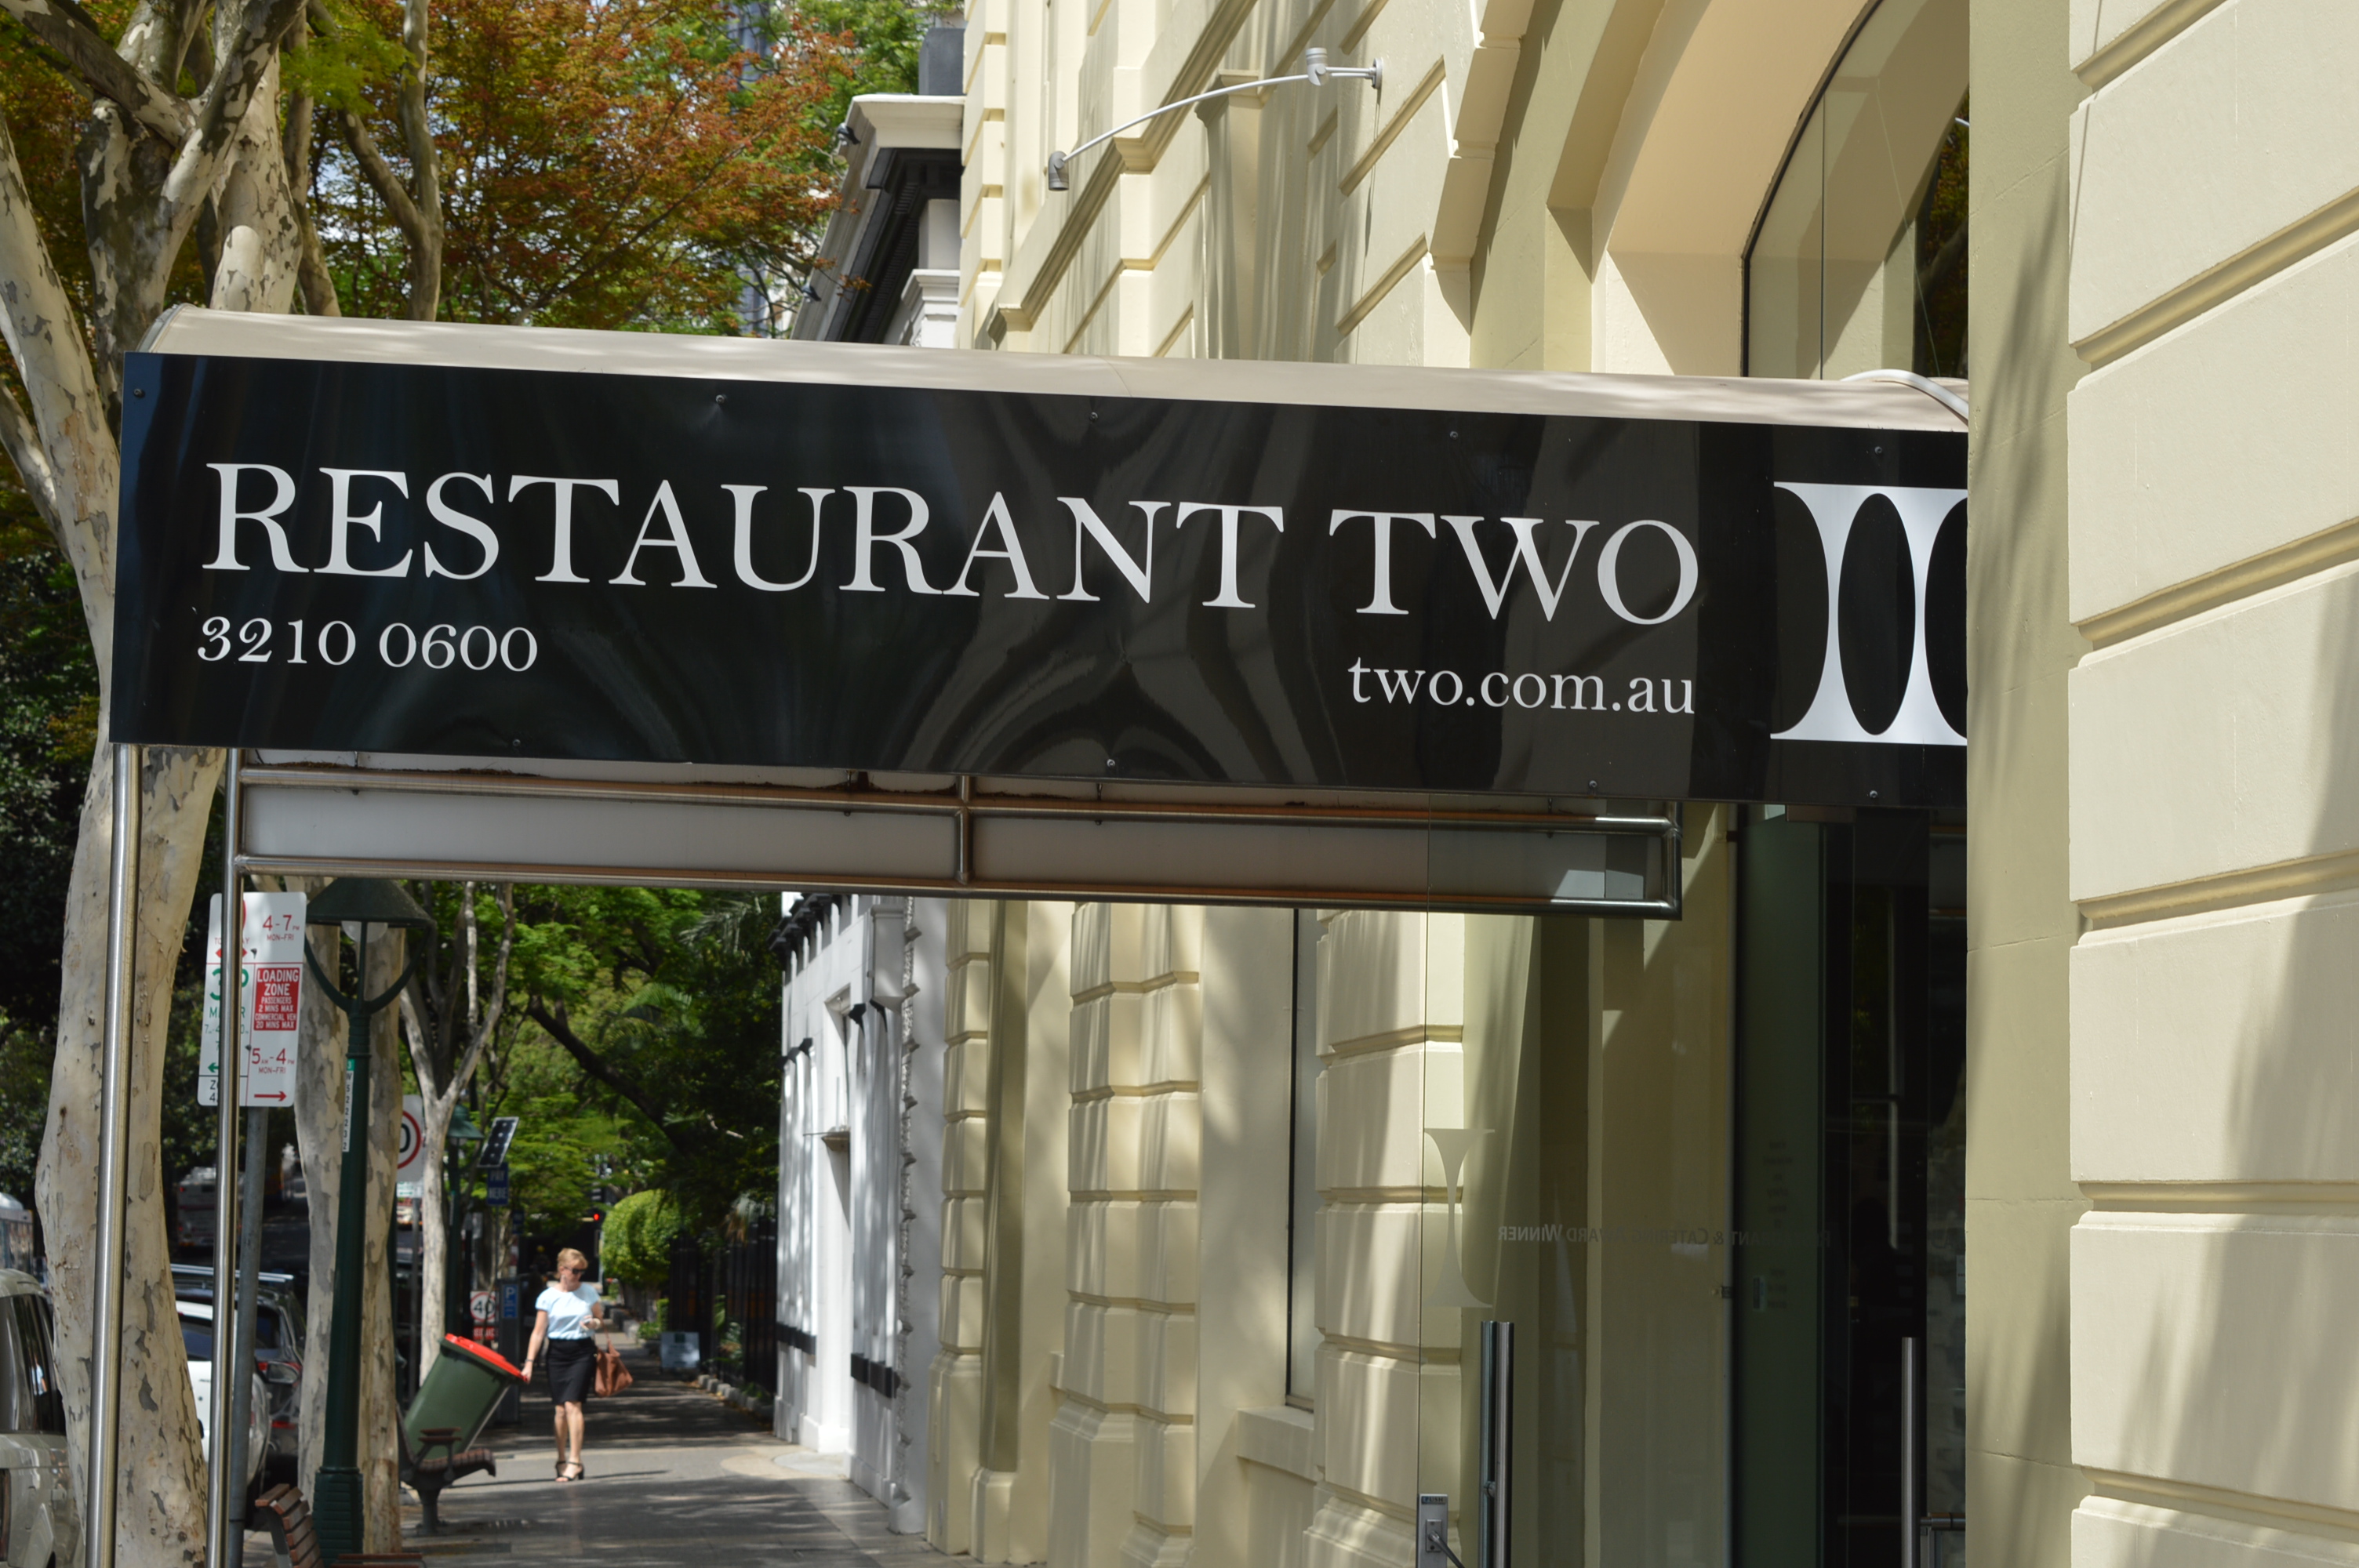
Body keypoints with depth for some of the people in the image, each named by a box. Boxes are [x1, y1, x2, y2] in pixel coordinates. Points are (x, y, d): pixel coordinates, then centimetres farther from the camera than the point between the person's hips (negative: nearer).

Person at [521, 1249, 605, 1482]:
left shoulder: (589, 1292, 5)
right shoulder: (548, 1297, 1)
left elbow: (602, 1322, 14)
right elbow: (538, 1332, 0)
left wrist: (595, 1323, -10)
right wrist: (529, 1362, -7)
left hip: (581, 1352, -1)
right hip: (557, 1353, 1)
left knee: (572, 1404, -14)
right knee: (561, 1408, 4)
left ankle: (575, 1460, -16)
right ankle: (562, 1459, 17)